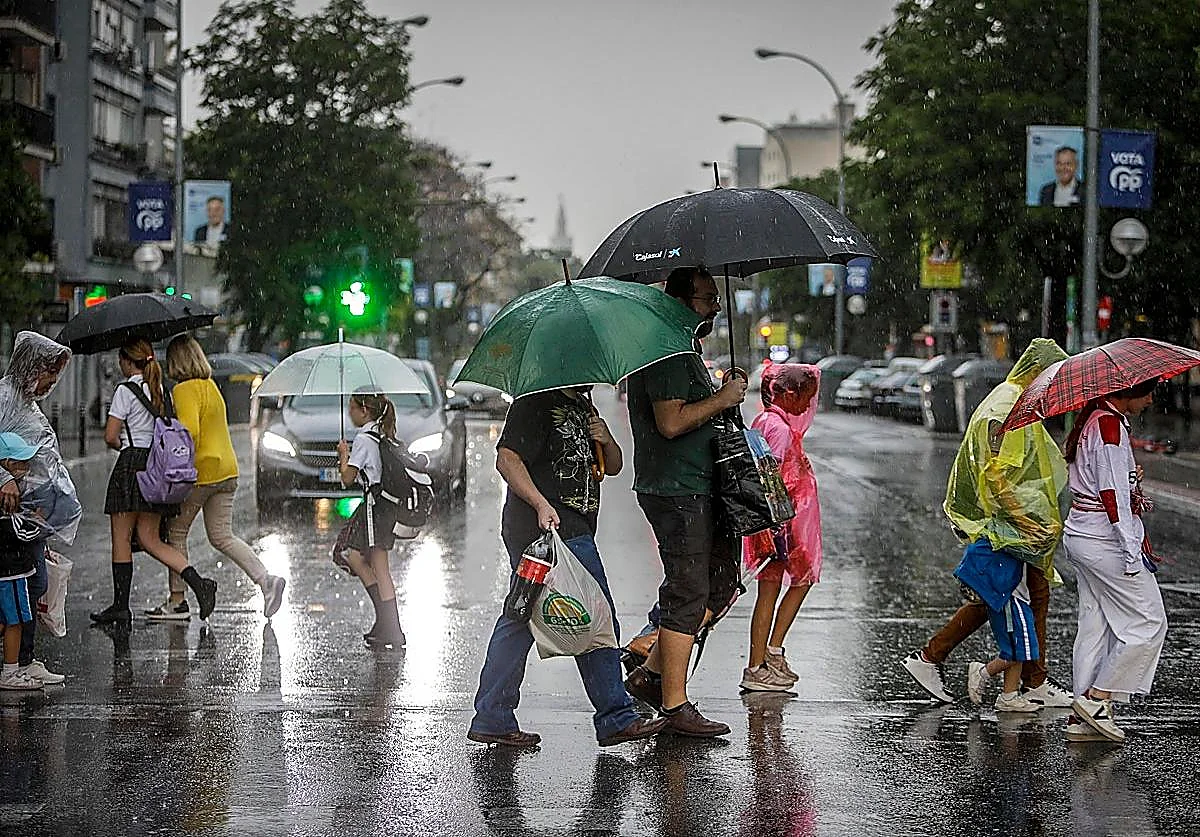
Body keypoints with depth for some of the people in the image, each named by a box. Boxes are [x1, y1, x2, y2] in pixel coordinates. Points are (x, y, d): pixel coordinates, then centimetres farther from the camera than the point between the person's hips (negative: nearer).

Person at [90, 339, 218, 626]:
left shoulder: (126, 391, -9)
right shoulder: (161, 390, 12)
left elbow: (111, 437, -10)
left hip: (132, 463, -7)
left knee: (121, 538, 3)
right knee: (149, 538, 10)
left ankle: (120, 606, 5)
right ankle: (197, 582, -8)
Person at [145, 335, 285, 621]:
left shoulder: (184, 390, -12)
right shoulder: (211, 387, 15)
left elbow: (189, 432, -24)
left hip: (200, 472, -8)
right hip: (226, 469, 8)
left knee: (176, 532, 7)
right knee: (222, 536, 10)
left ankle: (177, 601, 10)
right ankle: (266, 579, -7)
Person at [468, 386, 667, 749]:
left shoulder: (583, 407, 22)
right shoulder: (536, 402, -8)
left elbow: (613, 466, 25)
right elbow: (507, 458, -17)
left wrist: (606, 441, 3)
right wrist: (541, 504, -27)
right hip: (551, 529, -10)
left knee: (519, 622, 9)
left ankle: (491, 719, 12)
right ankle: (616, 718, -1)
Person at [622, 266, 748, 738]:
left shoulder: (685, 352, 19)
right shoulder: (666, 354, -15)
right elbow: (670, 422, -24)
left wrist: (725, 394, 14)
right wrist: (722, 399, -16)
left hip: (696, 490, 11)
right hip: (675, 491, -11)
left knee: (722, 584, 14)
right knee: (687, 594, -6)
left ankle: (651, 674, 18)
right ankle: (675, 706, 0)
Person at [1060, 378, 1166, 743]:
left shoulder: (1094, 420, 15)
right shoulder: (1110, 425, -16)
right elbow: (1113, 494, -20)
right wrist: (1133, 553, -21)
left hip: (1080, 536, 10)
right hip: (1105, 541, -10)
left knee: (1095, 626, 10)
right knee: (1149, 623, -2)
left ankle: (1082, 717, 11)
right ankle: (1097, 698, -2)